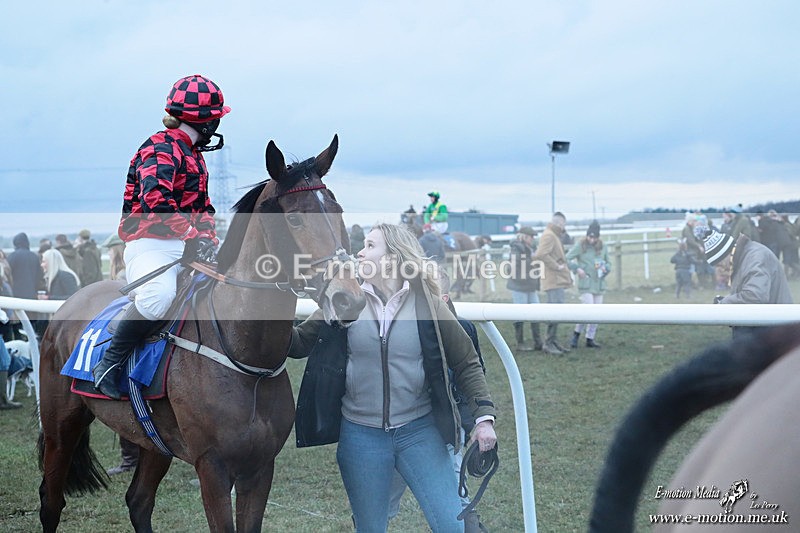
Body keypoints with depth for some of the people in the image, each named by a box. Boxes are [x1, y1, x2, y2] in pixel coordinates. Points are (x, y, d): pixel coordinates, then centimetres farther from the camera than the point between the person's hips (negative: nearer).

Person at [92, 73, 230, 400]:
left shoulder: (193, 154, 23)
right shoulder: (162, 149, -8)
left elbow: (202, 207, 25)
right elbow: (155, 199, -26)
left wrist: (208, 239, 6)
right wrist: (190, 234, -25)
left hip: (186, 248, 10)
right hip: (151, 245, -10)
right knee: (159, 294, -37)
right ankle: (109, 362, -20)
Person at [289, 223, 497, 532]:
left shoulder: (428, 306, -4)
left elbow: (466, 364, 2)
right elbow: (299, 343, 4)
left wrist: (484, 415, -7)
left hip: (419, 431, -1)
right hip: (361, 435, 1)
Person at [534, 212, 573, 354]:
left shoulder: (554, 235, 19)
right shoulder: (549, 235, -13)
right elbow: (541, 255, -27)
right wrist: (557, 266, -20)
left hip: (559, 280, 11)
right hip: (553, 280, -11)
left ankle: (554, 341, 20)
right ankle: (549, 343, -8)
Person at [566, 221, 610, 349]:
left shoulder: (602, 247, 5)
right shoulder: (580, 246, -7)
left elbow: (608, 263, 16)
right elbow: (567, 259, -5)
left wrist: (605, 268, -6)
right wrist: (577, 269, -16)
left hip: (599, 284, 5)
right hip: (586, 284, -5)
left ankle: (590, 339, 17)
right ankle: (576, 333, 9)